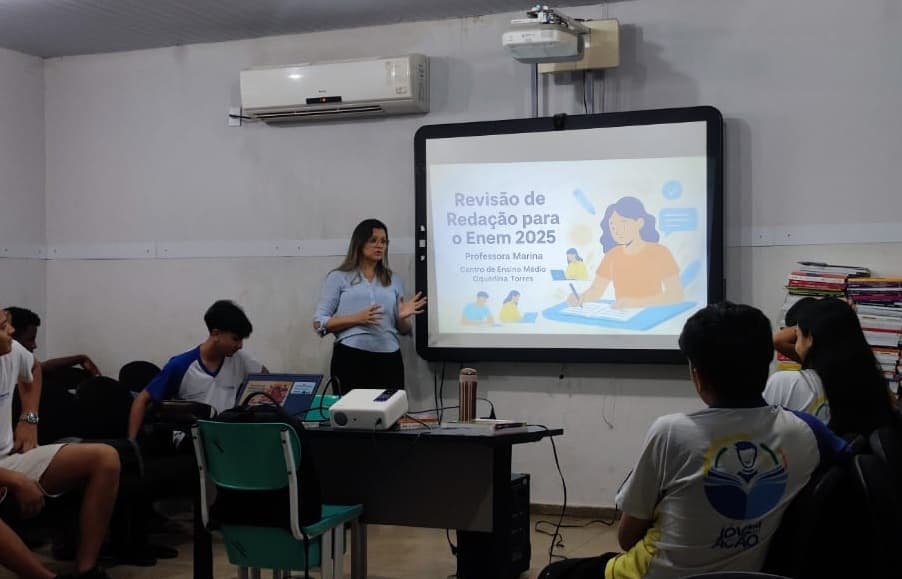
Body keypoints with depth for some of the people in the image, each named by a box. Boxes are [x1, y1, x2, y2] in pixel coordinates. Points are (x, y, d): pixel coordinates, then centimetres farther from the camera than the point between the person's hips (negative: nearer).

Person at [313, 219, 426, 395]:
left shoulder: (394, 280, 16)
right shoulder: (339, 277, 6)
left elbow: (404, 330, 19)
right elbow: (319, 323, -1)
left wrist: (403, 318, -4)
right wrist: (357, 319, -13)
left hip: (389, 359, 3)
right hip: (351, 358, -3)